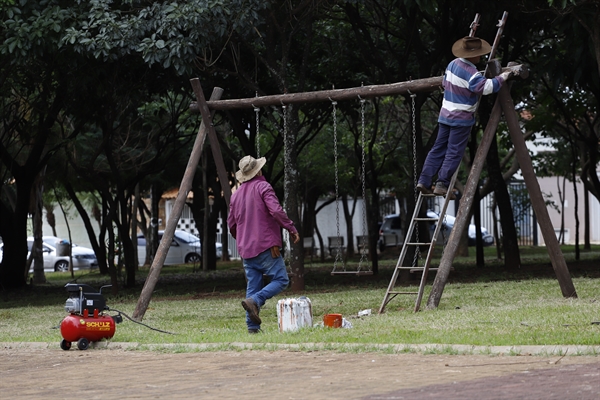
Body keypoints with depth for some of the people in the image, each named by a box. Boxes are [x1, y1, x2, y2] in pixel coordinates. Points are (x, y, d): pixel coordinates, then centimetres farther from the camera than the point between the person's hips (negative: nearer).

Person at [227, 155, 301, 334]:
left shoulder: (236, 194, 15)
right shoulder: (263, 187, -5)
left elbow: (231, 225, 19)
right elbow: (276, 211, -18)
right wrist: (292, 229, -10)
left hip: (246, 250, 7)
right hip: (266, 245, -7)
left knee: (253, 287, 7)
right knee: (280, 280, -2)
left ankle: (252, 326, -1)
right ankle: (254, 301, -22)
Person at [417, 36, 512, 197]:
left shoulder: (453, 64, 7)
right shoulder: (470, 73, -21)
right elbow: (486, 87, -32)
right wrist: (502, 78, -20)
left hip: (445, 115, 8)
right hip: (461, 118, -8)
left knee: (438, 148, 9)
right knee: (454, 153, -3)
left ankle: (424, 181, 3)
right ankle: (442, 184, -7)